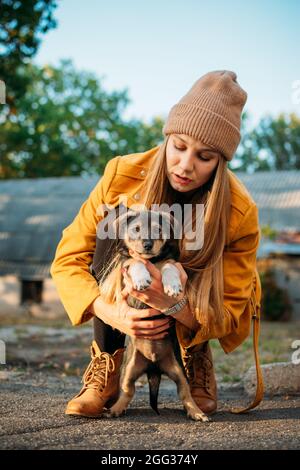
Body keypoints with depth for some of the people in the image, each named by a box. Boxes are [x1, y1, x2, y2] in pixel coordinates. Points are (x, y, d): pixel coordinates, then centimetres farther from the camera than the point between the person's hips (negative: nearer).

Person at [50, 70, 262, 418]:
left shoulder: (240, 213, -28)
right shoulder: (122, 174, -26)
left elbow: (229, 313, -22)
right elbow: (67, 259, -21)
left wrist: (179, 307, -46)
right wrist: (107, 310, -41)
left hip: (196, 301, 0)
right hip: (128, 296, 1)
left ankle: (196, 357, -1)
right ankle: (106, 364, -21)